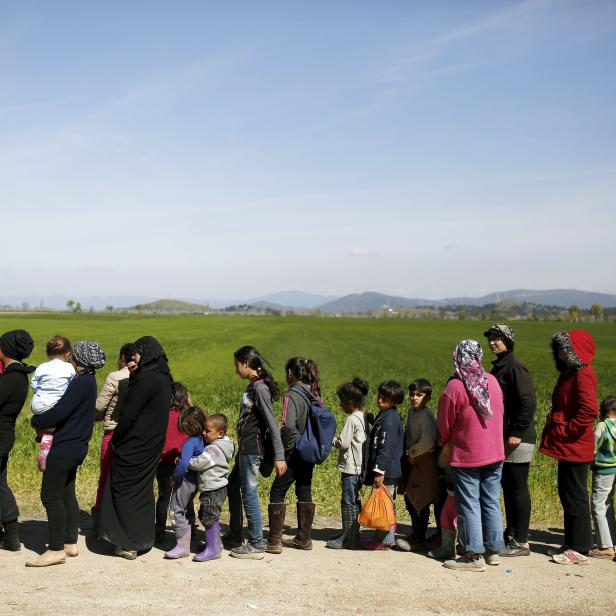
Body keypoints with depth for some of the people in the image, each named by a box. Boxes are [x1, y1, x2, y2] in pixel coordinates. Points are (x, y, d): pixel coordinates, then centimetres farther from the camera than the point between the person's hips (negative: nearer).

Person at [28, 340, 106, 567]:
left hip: (64, 449, -10)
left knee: (50, 496, -4)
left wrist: (37, 421, -7)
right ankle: (70, 543, 23)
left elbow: (59, 412, -24)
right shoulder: (88, 380, 11)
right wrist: (44, 422, 5)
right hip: (75, 446, 10)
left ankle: (56, 550, 0)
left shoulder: (81, 382, -20)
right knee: (66, 494, 16)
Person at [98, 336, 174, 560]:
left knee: (125, 491, 3)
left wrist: (115, 439, -5)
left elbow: (129, 415, -19)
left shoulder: (145, 379, -20)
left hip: (134, 446, -9)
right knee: (143, 490, 18)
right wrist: (134, 376, 2)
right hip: (152, 446, 9)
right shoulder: (163, 379, 8)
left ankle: (129, 544, 7)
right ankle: (144, 538, 25)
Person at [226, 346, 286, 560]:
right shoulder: (252, 386, 11)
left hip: (252, 450, -10)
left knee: (249, 494, -4)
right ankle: (235, 536, 31)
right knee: (233, 488, 18)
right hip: (245, 448, 10)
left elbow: (272, 423, -20)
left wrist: (279, 456, -23)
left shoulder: (260, 388, -17)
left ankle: (256, 545, 5)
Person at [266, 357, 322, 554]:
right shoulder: (315, 395, 8)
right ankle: (304, 539, 20)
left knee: (277, 492, 1)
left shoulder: (292, 395, -15)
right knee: (304, 492, 14)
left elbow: (289, 427, -23)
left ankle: (274, 542, 0)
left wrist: (283, 450, -10)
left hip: (295, 452, -8)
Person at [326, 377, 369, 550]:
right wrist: (337, 439, 16)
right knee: (353, 501, 15)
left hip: (350, 467, -9)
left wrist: (331, 438, -1)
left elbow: (343, 443, -17)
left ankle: (348, 539, 1)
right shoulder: (364, 417, 12)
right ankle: (351, 535, 22)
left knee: (348, 502, -4)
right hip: (359, 467, 9)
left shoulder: (352, 419, -16)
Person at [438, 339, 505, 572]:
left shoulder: (454, 386, -17)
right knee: (491, 503, 14)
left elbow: (444, 424, -6)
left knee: (469, 506, 2)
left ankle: (473, 556, 4)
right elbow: (499, 414, 11)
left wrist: (447, 443, 14)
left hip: (466, 457, -5)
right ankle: (493, 550, 21)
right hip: (495, 454, 6)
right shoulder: (493, 381, -1)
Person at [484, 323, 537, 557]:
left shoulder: (515, 367, -15)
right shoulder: (499, 366, 14)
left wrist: (517, 433, -20)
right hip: (503, 437, 9)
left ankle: (521, 542, 5)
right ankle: (511, 535, 25)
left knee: (518, 488, -2)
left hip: (518, 439, -9)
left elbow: (528, 402, -20)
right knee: (507, 487, 15)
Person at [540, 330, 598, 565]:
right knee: (567, 494, 15)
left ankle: (580, 550, 6)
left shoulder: (583, 374, -16)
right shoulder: (569, 372, 15)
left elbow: (588, 410, -26)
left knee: (575, 497, -2)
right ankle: (573, 543, 25)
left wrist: (565, 431, -19)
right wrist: (554, 429, 11)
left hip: (575, 447, -10)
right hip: (567, 447, 10)